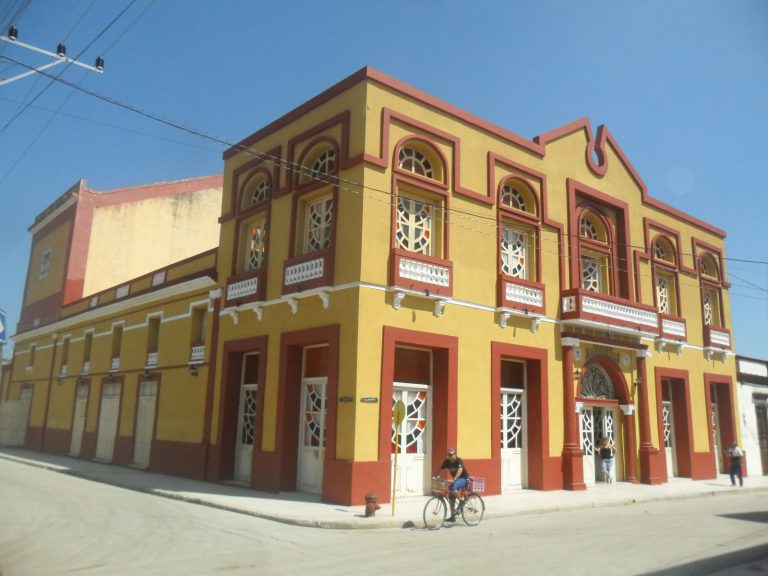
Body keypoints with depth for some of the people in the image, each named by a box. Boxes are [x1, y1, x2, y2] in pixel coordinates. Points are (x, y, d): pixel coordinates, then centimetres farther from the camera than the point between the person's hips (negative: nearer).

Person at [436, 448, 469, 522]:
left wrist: (454, 479, -52)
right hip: (455, 480, 7)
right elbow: (440, 469, -6)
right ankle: (452, 516, 12)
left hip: (464, 478, -7)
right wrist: (435, 477, -23)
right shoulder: (447, 461, -5)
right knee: (451, 497, 3)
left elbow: (460, 470, -39)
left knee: (452, 487, -34)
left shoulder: (459, 461, -24)